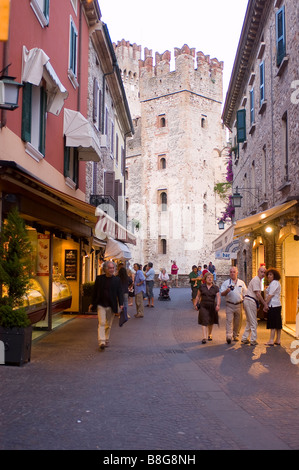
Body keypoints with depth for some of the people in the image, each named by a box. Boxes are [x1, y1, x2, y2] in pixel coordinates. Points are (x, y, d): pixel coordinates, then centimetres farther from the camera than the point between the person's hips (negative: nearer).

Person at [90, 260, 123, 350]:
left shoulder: (117, 280, 2)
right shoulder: (99, 278, 1)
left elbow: (119, 292, 1)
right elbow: (95, 291, 6)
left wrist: (121, 304, -10)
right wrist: (92, 303, 5)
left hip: (111, 306, 1)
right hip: (101, 305, -1)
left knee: (108, 324, 12)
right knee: (101, 323, -10)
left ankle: (106, 340, 27)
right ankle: (101, 342, -14)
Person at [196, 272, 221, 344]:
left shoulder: (215, 288, 4)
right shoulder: (201, 287, 4)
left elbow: (218, 297, -5)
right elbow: (198, 296, 10)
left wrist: (218, 305, -19)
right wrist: (197, 304, 3)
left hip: (212, 306, 2)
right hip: (203, 306, -2)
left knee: (211, 322, 14)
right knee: (204, 322, -10)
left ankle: (209, 335, 35)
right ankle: (204, 338, -13)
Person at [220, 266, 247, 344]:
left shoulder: (241, 283, 11)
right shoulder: (226, 283, 5)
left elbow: (245, 294, 13)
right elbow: (222, 294, 0)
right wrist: (227, 290, -18)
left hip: (239, 304, 2)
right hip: (229, 305, -2)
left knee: (238, 321, 8)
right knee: (229, 320, -11)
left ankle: (236, 335, 22)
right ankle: (229, 336, -16)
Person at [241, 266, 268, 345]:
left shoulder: (259, 280, 20)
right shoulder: (256, 280, -13)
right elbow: (257, 294, -18)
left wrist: (258, 304, 16)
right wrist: (265, 304, -15)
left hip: (248, 301, 10)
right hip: (250, 301, -10)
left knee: (249, 322, 16)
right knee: (254, 322, -3)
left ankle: (244, 338, 20)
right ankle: (253, 341, 3)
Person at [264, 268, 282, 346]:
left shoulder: (274, 283, -13)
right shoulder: (276, 283, 19)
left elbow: (270, 295, -16)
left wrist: (265, 304, -13)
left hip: (273, 305, -10)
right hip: (277, 305, 10)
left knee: (273, 324, -8)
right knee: (278, 323, 10)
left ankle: (271, 341, -7)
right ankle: (278, 340, 14)